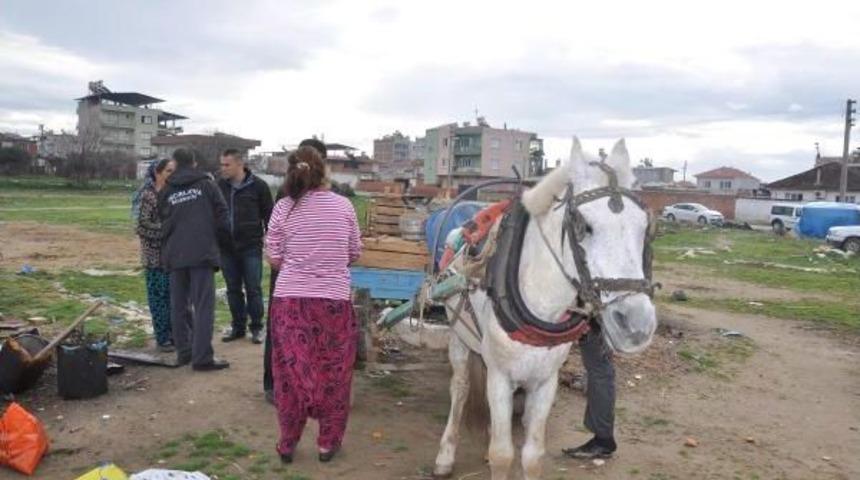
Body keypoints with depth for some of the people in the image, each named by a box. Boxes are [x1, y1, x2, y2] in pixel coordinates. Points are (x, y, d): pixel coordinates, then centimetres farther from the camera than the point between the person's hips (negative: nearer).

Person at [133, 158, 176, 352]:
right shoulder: (148, 195, -8)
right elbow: (143, 226, -13)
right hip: (155, 254, -6)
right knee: (159, 294, 1)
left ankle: (172, 333, 20)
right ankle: (162, 338, 10)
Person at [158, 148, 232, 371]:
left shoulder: (166, 191, 12)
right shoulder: (206, 185, 3)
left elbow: (164, 221, 14)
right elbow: (221, 216, 1)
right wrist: (225, 243, 14)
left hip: (175, 255, 4)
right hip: (202, 252, -4)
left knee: (179, 305, 12)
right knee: (203, 305, -4)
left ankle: (184, 351, 17)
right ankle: (203, 356, -7)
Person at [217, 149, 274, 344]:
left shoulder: (258, 186, -4)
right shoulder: (220, 186, 6)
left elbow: (268, 215, -1)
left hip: (251, 247, -4)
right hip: (226, 247, 4)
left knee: (253, 289, 2)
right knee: (233, 289, 10)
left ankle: (256, 328, 14)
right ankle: (238, 326, 22)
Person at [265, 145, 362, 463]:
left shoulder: (284, 208, -4)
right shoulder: (343, 206, -2)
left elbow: (273, 259, 1)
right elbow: (355, 253, 7)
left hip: (291, 300, 0)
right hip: (334, 301, 0)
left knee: (292, 373, 12)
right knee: (332, 374, 13)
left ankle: (287, 443, 24)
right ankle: (328, 443, 24)